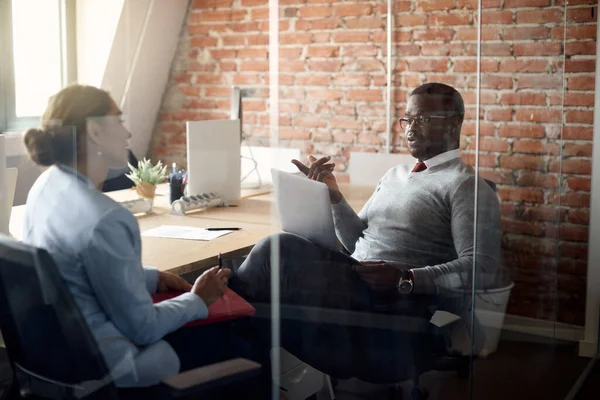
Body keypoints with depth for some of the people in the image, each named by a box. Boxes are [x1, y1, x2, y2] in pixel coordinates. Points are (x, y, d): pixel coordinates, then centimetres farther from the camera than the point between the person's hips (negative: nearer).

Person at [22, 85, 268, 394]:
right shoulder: (104, 220, -29)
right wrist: (198, 301, -4)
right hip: (99, 366, -9)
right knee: (234, 338, 7)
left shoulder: (48, 183, 0)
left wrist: (153, 279, 11)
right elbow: (142, 329, -21)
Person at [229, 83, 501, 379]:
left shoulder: (467, 187, 0)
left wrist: (407, 280, -21)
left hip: (396, 302, -7)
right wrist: (333, 195, 5)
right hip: (354, 284, 7)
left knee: (279, 250, -27)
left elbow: (481, 270, -11)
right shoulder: (395, 175, 25)